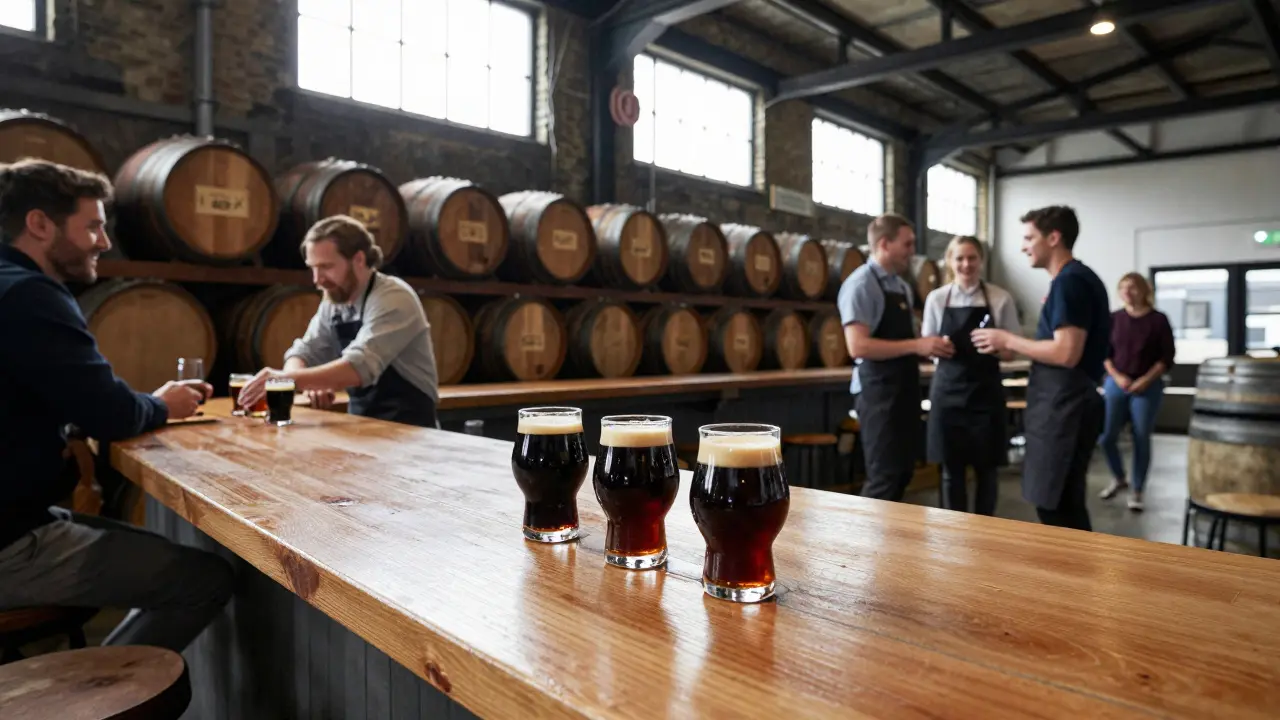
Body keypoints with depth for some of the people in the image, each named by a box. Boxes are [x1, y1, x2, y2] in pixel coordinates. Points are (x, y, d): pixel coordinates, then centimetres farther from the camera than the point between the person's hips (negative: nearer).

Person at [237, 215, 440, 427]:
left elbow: (360, 367, -28)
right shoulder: (333, 301, 7)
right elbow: (304, 352, 8)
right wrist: (312, 382, -13)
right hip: (364, 426, 7)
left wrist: (289, 378, -34)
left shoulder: (394, 299, -17)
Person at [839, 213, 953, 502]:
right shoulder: (861, 284, -13)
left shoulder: (903, 286, 14)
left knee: (903, 473, 15)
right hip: (878, 392, -9)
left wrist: (930, 346, 3)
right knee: (884, 478, -4)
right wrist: (916, 345, -22)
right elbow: (858, 346, -23)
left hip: (905, 389, 9)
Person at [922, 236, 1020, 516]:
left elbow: (1011, 352, 2)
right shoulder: (936, 298, 2)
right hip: (948, 392, 1)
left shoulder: (1001, 298, -1)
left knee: (986, 469, 8)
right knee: (951, 470, 7)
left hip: (985, 392, 0)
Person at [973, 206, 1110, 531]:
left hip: (1063, 408, -10)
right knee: (1066, 506, 16)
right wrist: (1013, 347, 14)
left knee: (1054, 508, -4)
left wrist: (1008, 340, -13)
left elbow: (1067, 353, -23)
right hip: (1065, 405, 10)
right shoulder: (1077, 278, 17)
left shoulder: (1069, 281, -15)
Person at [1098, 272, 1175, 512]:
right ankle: (1118, 478, 25)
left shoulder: (1158, 320, -2)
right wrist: (1117, 376, -8)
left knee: (1141, 439, 1)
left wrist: (1146, 380, -12)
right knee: (1106, 436, 0)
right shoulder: (1114, 319, 4)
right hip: (1115, 383, 2)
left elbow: (1167, 357, -2)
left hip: (1147, 387, -2)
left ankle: (1137, 491, 14)